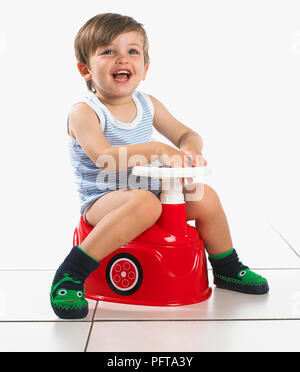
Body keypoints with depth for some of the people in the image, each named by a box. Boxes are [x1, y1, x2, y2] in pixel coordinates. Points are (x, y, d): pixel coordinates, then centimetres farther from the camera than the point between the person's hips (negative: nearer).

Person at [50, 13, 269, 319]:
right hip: (102, 200, -7)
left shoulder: (148, 105, 6)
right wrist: (155, 150, -36)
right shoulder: (84, 112, -14)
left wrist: (189, 149, -14)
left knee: (205, 196, -5)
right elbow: (104, 158, -29)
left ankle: (227, 269, 18)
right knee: (144, 202, -37)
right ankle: (70, 276, -31)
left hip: (148, 193, 7)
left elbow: (186, 134, 11)